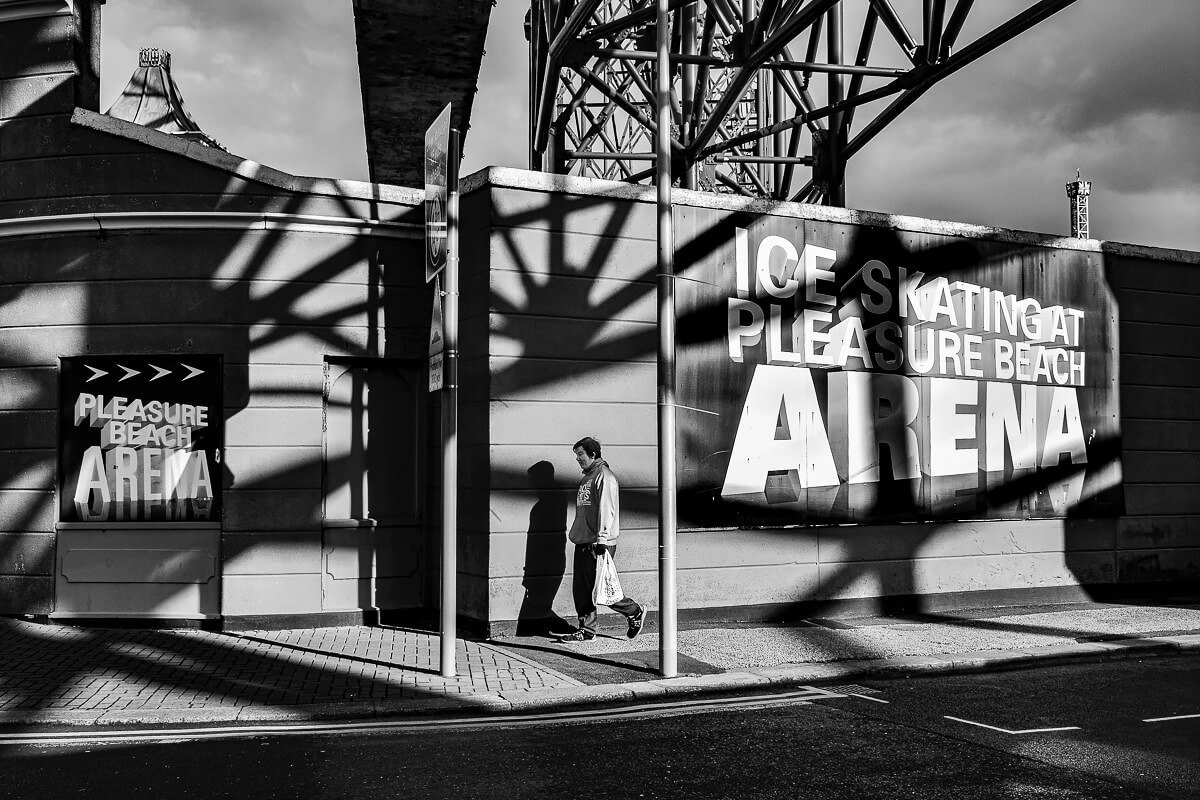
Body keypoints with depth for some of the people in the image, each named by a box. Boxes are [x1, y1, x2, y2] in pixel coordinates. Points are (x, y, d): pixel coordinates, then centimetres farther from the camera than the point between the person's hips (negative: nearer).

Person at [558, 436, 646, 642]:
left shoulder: (604, 477, -12)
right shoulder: (586, 478, 18)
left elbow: (606, 510, -18)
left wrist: (601, 540, -22)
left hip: (599, 543, -9)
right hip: (582, 543, 9)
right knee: (581, 588, 7)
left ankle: (635, 613, 12)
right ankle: (587, 630, 14)